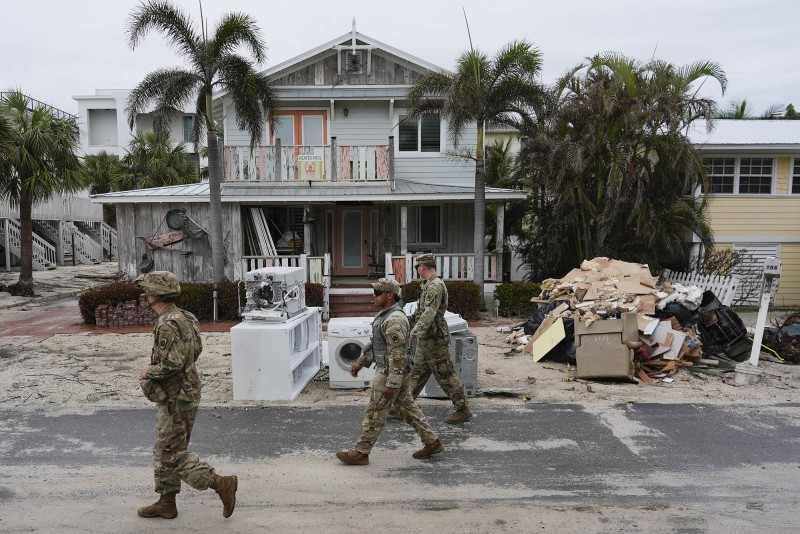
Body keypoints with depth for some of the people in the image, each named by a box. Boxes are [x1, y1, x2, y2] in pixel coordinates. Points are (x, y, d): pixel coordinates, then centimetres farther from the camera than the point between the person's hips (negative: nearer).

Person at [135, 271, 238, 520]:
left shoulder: (167, 324, -23)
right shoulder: (182, 317, 8)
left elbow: (172, 364, -30)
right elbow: (196, 349, 18)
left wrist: (148, 371, -12)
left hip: (175, 399, -10)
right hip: (178, 394, 10)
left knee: (173, 454, -1)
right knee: (164, 451, 18)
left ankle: (222, 484, 0)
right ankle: (166, 503, 29)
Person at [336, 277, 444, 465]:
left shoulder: (395, 320, -23)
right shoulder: (385, 314, 10)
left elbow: (398, 354, -25)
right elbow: (374, 342, 21)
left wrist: (392, 384, -25)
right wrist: (360, 362, 20)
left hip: (391, 373, -10)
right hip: (398, 372, 10)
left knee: (375, 414, 2)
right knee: (407, 408, 16)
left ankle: (360, 453, 14)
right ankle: (432, 442, 23)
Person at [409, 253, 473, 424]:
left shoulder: (435, 286, -19)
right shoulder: (429, 285, 13)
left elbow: (429, 313, -30)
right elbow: (421, 310, 23)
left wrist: (414, 332, -35)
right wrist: (410, 322, 28)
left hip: (434, 339, -10)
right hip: (426, 339, 10)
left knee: (446, 375, -2)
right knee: (416, 373, 15)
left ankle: (463, 410, 8)